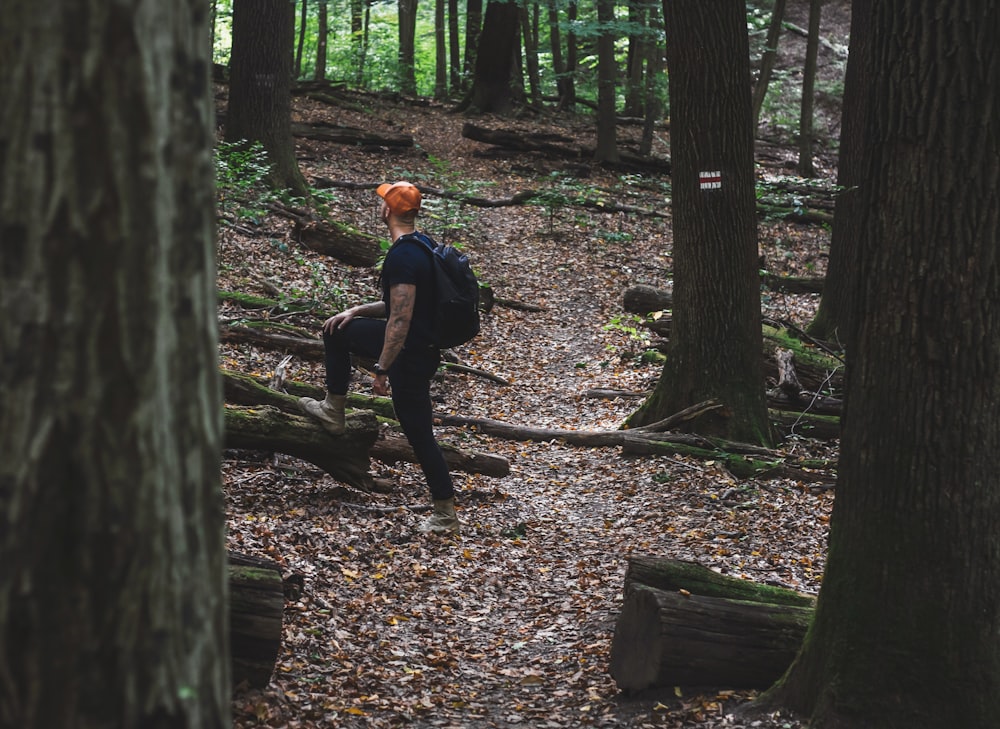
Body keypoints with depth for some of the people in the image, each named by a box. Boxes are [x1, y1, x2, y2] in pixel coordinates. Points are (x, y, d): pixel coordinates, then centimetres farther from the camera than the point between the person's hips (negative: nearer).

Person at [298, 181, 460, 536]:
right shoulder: (421, 246, 6)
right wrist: (358, 311, 13)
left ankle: (446, 516, 10)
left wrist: (381, 369, -24)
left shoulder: (401, 257, -26)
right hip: (418, 339, 10)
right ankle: (333, 410, 30)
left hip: (411, 354, -10)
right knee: (338, 331, 22)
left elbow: (400, 318, -29)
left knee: (419, 433, 1)